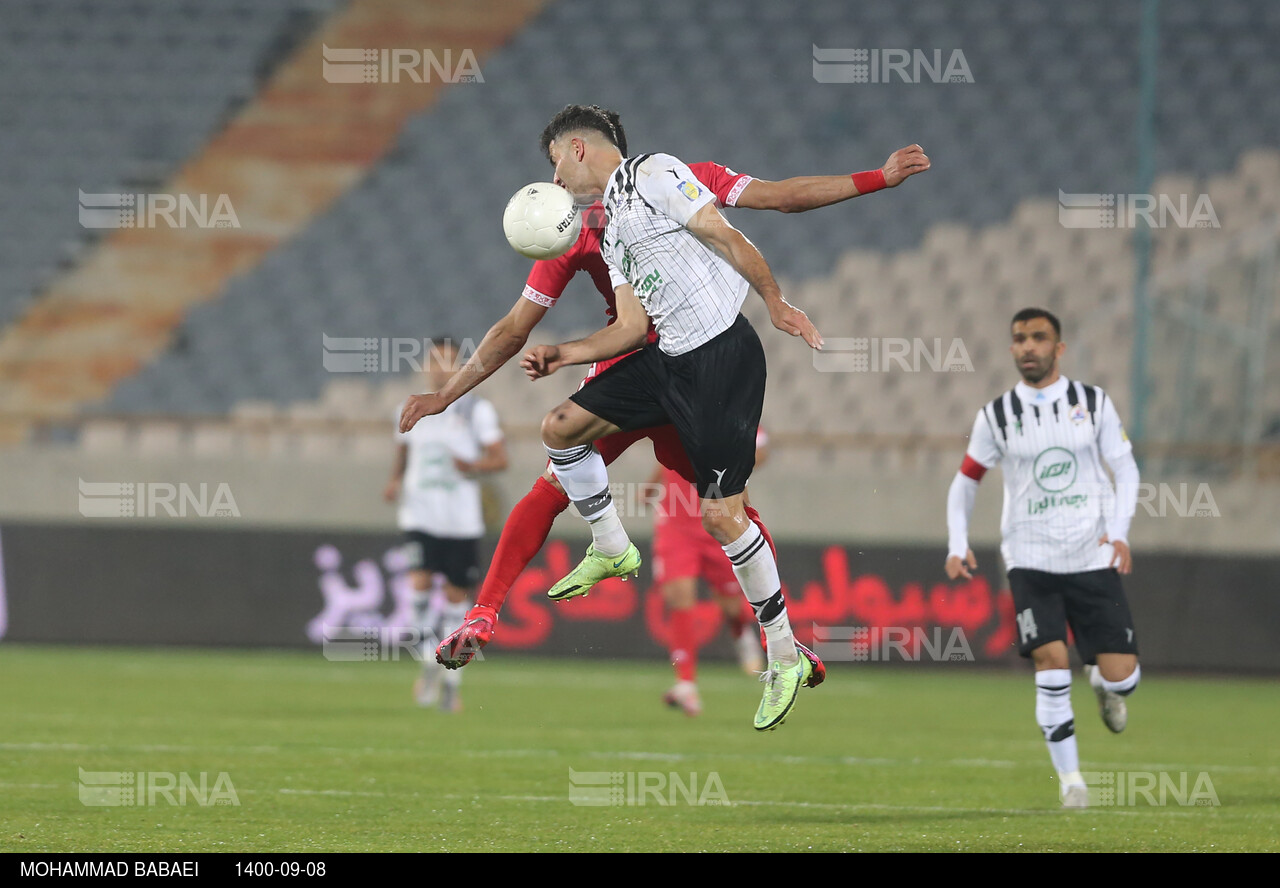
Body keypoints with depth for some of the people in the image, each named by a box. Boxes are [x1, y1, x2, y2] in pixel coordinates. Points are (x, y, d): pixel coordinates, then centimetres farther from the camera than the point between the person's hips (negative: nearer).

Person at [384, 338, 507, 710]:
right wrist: (395, 482, 3)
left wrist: (473, 466, -20)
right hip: (420, 515, 1)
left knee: (456, 595, 2)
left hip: (462, 521, -1)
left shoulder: (476, 410, 1)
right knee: (420, 583, -20)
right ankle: (430, 661, -4)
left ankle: (451, 679, 14)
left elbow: (500, 458, 0)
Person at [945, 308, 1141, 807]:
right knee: (1050, 661, -18)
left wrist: (1119, 530, -10)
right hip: (1030, 560, -1)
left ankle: (1104, 687, 35)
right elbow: (966, 481, 12)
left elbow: (1125, 468, 6)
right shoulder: (997, 415, 3)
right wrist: (958, 545, -1)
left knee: (1120, 674, -5)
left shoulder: (1094, 404, 2)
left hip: (1093, 557, 1)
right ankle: (1069, 777, -5)